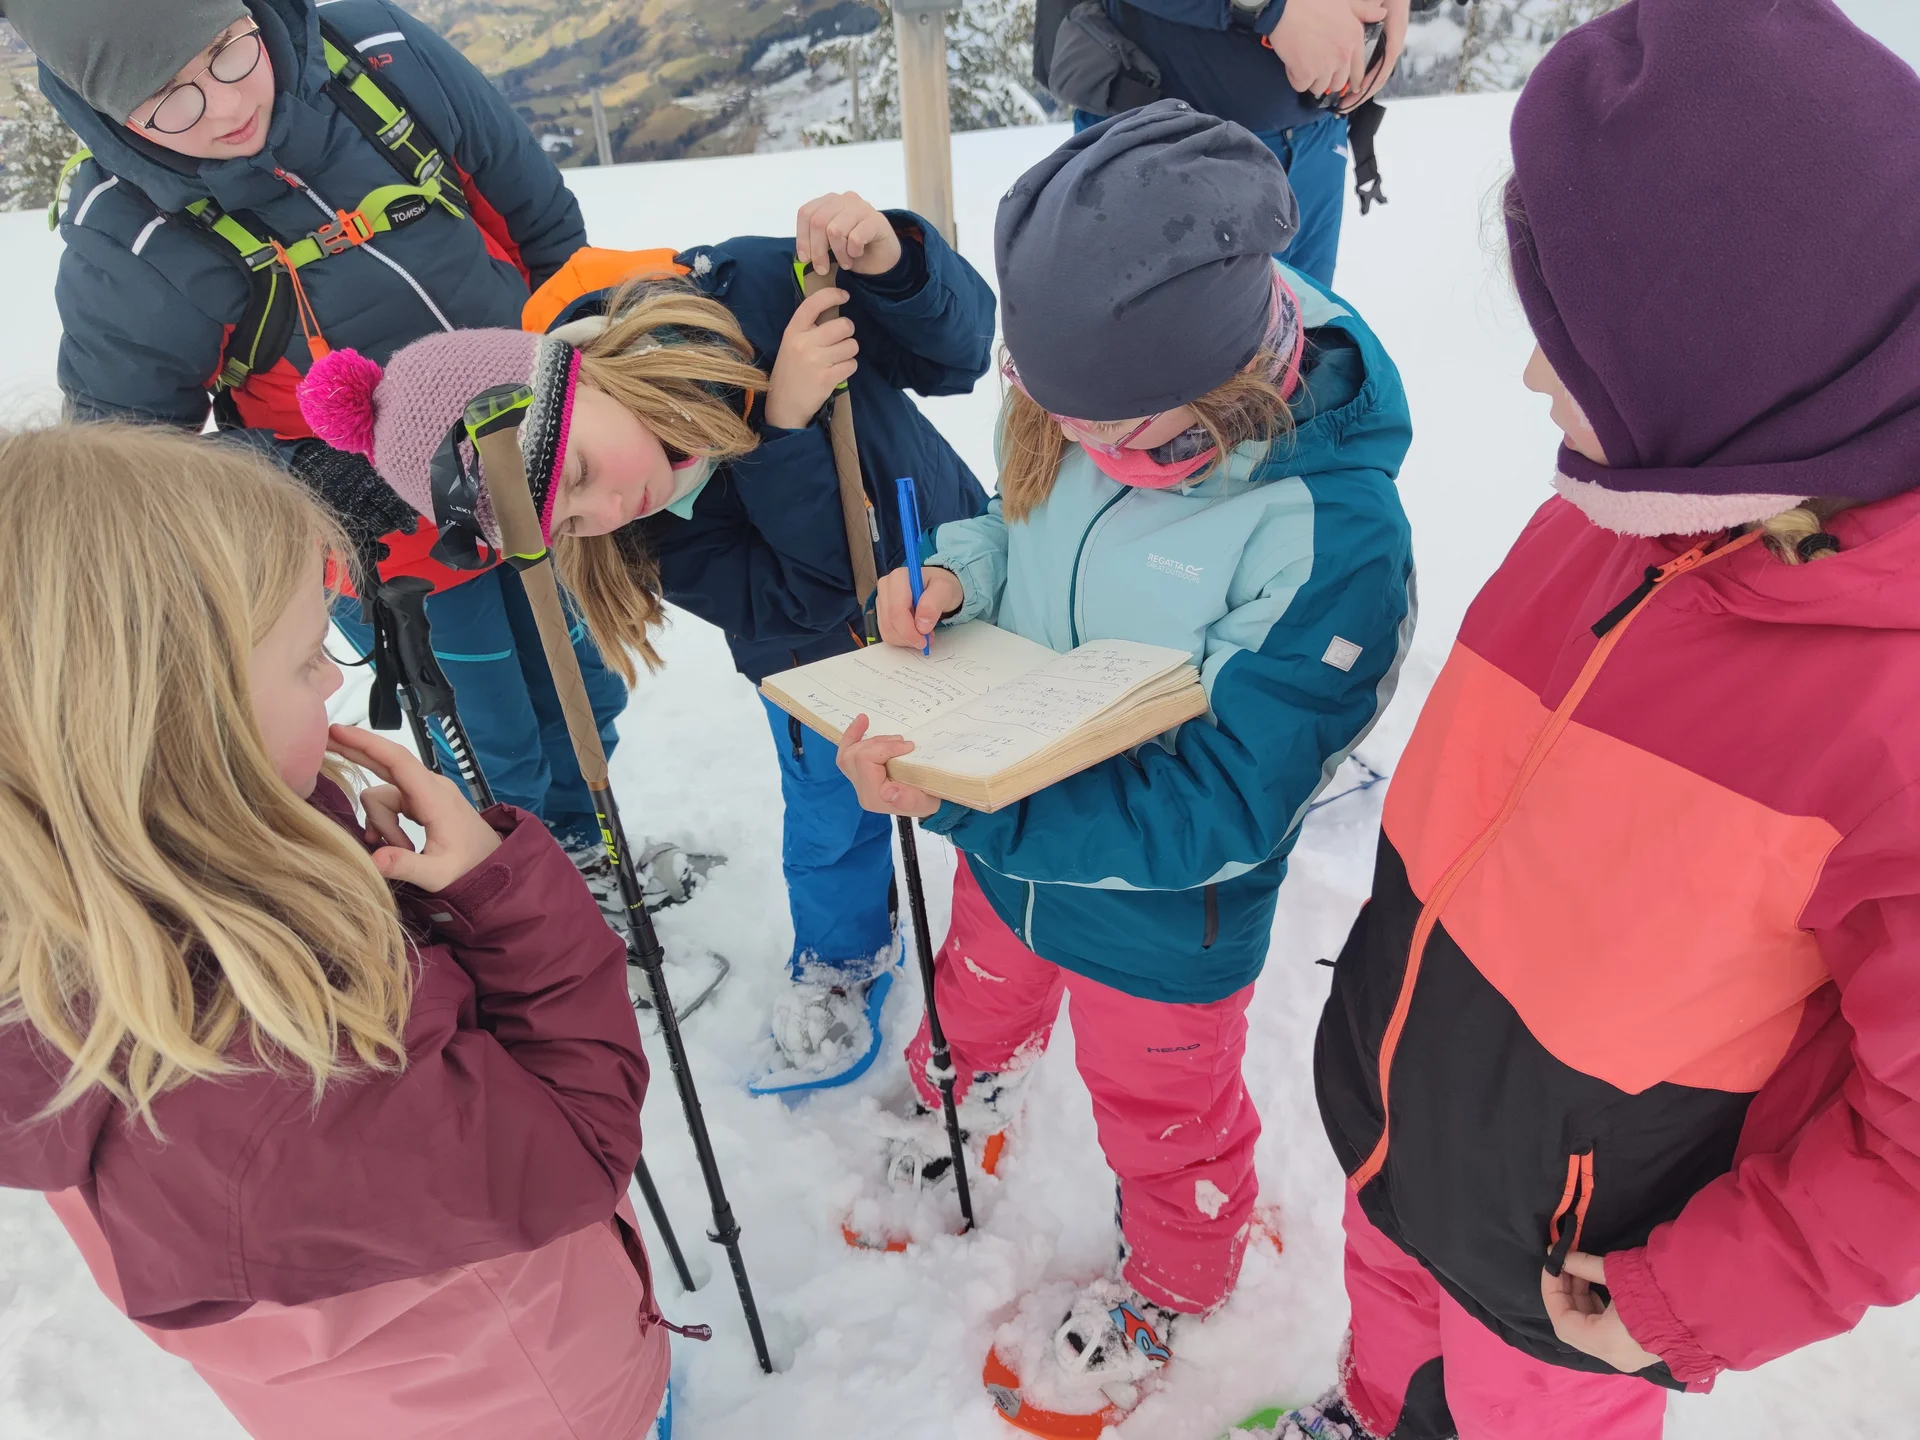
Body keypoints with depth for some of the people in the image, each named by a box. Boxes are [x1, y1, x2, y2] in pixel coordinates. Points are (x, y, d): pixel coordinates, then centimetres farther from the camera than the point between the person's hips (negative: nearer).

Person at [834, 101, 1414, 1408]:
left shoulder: (1335, 538, -35)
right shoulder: (1088, 406, -16)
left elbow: (1217, 806, -32)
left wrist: (957, 801, -40)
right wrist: (963, 567, -20)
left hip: (1163, 917, -5)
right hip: (1010, 843, 6)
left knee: (1162, 1112, 24)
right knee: (982, 992, 34)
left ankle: (1173, 1281, 59)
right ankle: (968, 1098, 71)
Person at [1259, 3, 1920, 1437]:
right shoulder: (1612, 516, -14)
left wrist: (1693, 1306, -15)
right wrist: (1406, 960, 9)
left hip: (1565, 1261, -5)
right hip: (1392, 1109, 6)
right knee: (1393, 1306, 34)